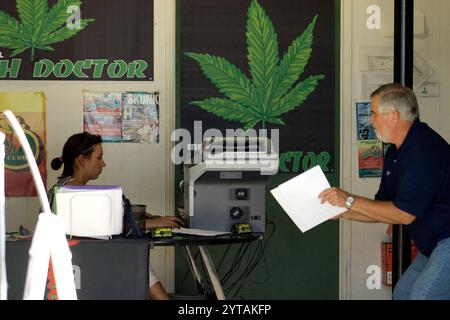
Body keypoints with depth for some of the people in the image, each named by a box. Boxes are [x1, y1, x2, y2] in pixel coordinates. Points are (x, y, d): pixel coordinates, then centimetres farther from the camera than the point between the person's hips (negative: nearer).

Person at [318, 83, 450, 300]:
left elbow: (404, 214, -22)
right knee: (402, 294, 13)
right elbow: (384, 208, 16)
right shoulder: (395, 153, 10)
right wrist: (340, 212, 6)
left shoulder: (424, 151, -23)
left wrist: (350, 201, -16)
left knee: (421, 296, -15)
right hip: (432, 244, 11)